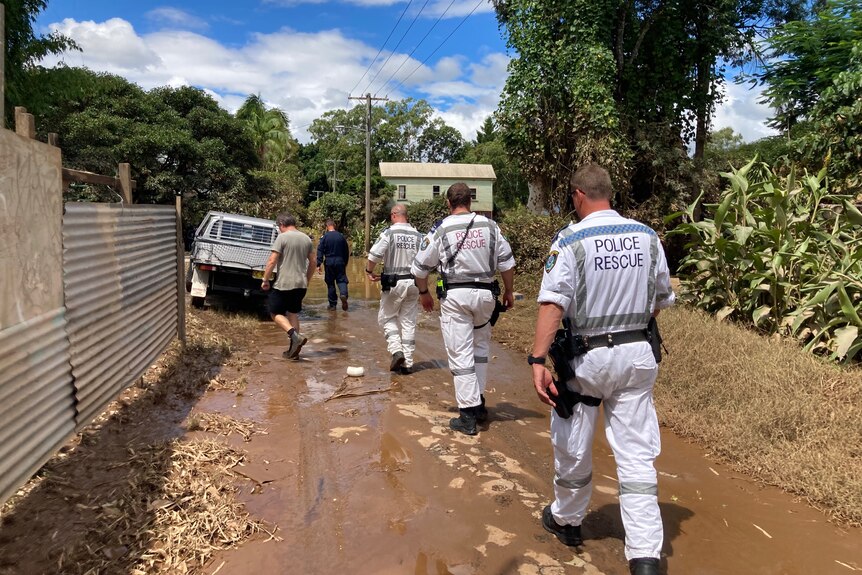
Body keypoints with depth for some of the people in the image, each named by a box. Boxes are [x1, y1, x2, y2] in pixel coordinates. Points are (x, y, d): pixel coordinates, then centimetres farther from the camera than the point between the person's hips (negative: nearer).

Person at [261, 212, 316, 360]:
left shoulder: (282, 238, -10)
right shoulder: (307, 239, 9)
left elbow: (272, 262, -14)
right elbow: (312, 263, 14)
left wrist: (265, 280, -5)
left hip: (283, 284, -6)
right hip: (301, 284, 6)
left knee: (276, 313, 6)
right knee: (293, 313, 16)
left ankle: (295, 335, -16)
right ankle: (293, 350, 13)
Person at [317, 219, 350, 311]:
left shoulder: (324, 236, -4)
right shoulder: (341, 236, 4)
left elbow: (320, 251, -9)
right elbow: (346, 251, 11)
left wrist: (318, 264, -7)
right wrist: (345, 263, 21)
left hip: (329, 262, -1)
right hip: (340, 262, 1)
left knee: (330, 283, 7)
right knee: (342, 280, 6)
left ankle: (332, 305, 12)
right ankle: (343, 294, -25)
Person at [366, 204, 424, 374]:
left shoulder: (389, 233, -9)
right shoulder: (418, 236, 2)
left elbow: (374, 255, -15)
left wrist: (369, 271, 3)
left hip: (393, 282, -4)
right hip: (413, 283, 4)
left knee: (386, 317, 13)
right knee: (409, 321, 10)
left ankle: (396, 351, -4)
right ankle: (407, 362, 12)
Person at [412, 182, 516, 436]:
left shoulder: (441, 230, -3)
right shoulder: (489, 226, 2)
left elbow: (420, 267, 3)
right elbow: (507, 262, 5)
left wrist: (424, 293, 18)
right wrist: (508, 291, 18)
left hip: (455, 296, -3)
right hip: (485, 294, 3)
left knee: (460, 354, 1)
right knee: (481, 348, 20)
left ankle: (468, 415, 3)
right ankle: (478, 403, 25)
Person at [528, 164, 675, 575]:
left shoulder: (570, 240, -12)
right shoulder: (647, 236, 1)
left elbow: (552, 303, -23)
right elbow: (661, 301, 10)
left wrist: (537, 360, -28)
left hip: (586, 357, -3)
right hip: (637, 355, 4)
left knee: (572, 449, 16)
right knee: (637, 456, 7)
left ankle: (566, 520, 37)